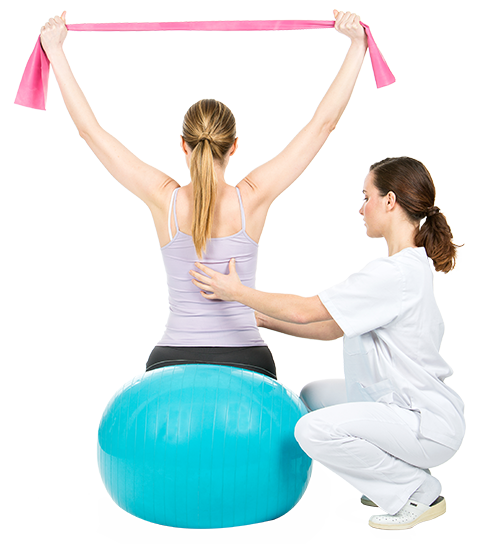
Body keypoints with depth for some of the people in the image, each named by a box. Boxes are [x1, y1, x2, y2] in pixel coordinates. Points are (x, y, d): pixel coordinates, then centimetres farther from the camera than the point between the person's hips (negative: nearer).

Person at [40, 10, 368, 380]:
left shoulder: (164, 199, -5)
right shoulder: (253, 198, -6)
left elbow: (90, 129, 1)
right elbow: (324, 122, 0)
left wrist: (55, 50, 8)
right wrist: (357, 46, 6)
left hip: (173, 360, 1)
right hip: (247, 361, 0)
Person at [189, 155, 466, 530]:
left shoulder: (396, 273, -23)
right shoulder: (410, 266, 10)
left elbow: (305, 311, -20)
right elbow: (333, 329, 12)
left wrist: (237, 292, -8)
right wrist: (265, 320, 12)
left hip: (429, 423, -10)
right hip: (405, 404, 10)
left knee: (316, 430, -26)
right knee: (313, 395, 19)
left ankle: (419, 493, -6)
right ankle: (396, 479, 17)